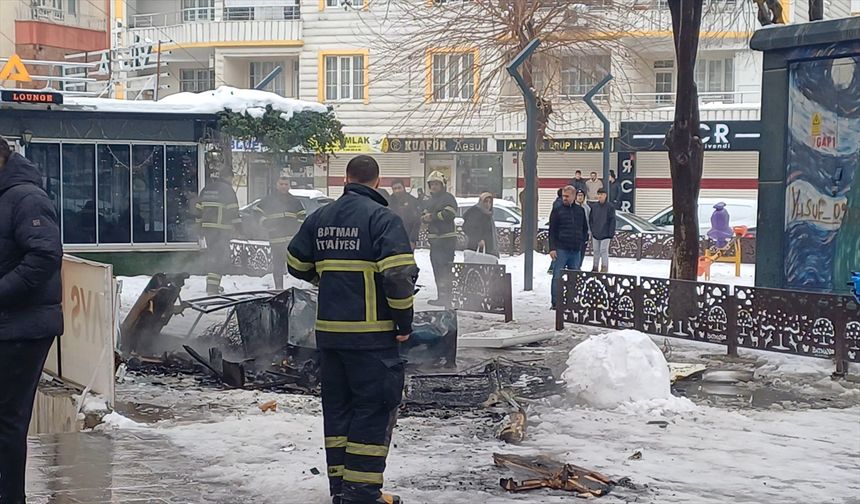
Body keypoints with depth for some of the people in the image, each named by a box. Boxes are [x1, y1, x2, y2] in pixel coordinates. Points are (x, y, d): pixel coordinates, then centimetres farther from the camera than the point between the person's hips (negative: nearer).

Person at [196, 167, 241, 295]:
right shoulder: (227, 189, -8)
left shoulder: (206, 189, 15)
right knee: (221, 257, -7)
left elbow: (199, 209, 18)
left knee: (212, 255, 20)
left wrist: (201, 228, 24)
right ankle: (212, 287, -16)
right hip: (221, 229, -7)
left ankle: (213, 284, 27)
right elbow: (233, 210, -12)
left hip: (207, 227, 7)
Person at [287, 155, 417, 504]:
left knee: (337, 405, 14)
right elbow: (398, 274, -19)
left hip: (328, 330, 6)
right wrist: (404, 320, -8)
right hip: (371, 331, -6)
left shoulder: (320, 218, 10)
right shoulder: (382, 218, -10)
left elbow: (296, 264, 18)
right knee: (375, 407, 0)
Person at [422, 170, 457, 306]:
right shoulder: (431, 200, 22)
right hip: (434, 238, 9)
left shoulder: (448, 198, -4)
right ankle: (441, 296, 16)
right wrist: (425, 218, -5)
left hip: (447, 238, -9)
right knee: (437, 268, 10)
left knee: (445, 269, -12)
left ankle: (445, 297, -14)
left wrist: (432, 216, -14)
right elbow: (424, 216, 19)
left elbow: (449, 214, -18)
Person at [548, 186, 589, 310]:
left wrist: (581, 242, 7)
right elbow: (552, 231, -2)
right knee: (557, 277, -6)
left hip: (576, 250, 4)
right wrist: (552, 248, -10)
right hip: (561, 249, -4)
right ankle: (555, 303, -4)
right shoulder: (557, 211, 1)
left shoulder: (580, 211, 12)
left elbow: (585, 229, 20)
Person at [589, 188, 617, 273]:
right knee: (596, 251, 11)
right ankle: (595, 267, 19)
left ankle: (604, 268, -1)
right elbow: (590, 219, 12)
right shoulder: (594, 207, 4)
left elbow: (612, 221, -7)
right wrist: (592, 229, 3)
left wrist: (611, 233, -11)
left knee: (604, 250, -6)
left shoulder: (610, 207, -6)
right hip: (595, 234, 4)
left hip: (605, 234, -4)